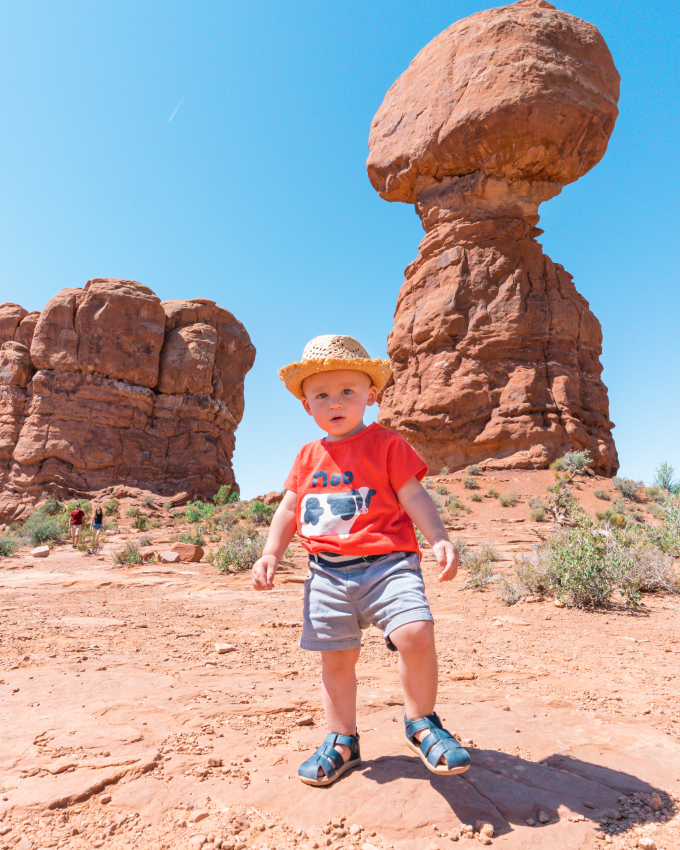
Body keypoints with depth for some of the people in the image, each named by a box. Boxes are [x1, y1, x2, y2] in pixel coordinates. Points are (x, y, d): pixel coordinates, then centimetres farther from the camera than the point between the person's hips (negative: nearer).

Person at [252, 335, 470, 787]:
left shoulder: (386, 443, 0)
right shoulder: (309, 457, 13)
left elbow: (414, 496, -5)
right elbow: (289, 508, 18)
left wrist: (440, 539, -18)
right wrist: (271, 553, 9)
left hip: (386, 563, -4)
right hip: (328, 573, 4)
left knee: (415, 633, -22)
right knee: (336, 658, 10)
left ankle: (421, 721, 6)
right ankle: (342, 741, 33)